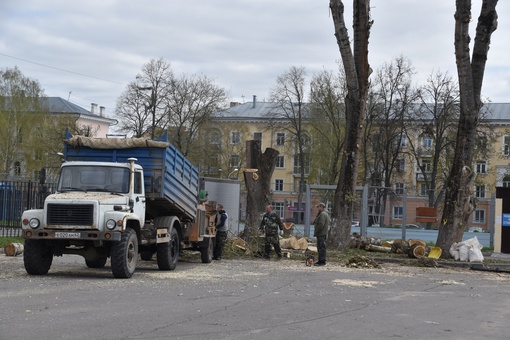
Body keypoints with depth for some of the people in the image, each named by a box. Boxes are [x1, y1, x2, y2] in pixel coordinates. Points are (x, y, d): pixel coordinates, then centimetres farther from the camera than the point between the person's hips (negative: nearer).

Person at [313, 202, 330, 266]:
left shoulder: (322, 214, -15)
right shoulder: (325, 214, 20)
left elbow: (321, 224, -23)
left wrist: (316, 232, -15)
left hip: (321, 234, -11)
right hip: (321, 234, 11)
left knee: (321, 247, -10)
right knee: (320, 247, 14)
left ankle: (322, 261, -10)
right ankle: (320, 260, 19)